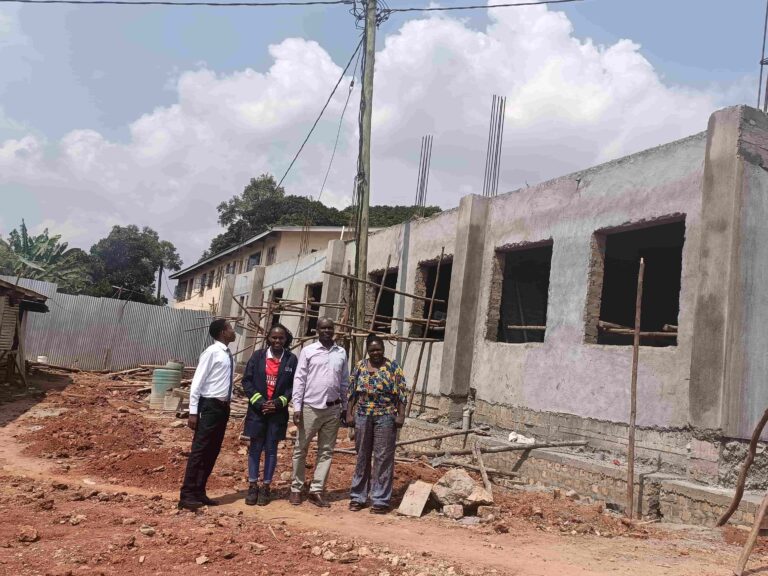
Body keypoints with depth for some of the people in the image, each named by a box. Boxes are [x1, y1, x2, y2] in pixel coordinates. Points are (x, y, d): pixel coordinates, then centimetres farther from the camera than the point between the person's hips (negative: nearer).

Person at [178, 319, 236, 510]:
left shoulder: (229, 355, 12)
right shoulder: (211, 353, -12)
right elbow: (196, 383, -13)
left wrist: (227, 404, 12)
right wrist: (193, 412, -16)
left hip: (223, 407, 8)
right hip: (210, 406, -8)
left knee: (212, 452, 12)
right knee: (199, 451, -5)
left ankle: (199, 492, 20)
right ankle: (187, 495, 0)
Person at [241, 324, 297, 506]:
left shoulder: (291, 359, -2)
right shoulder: (258, 356, 1)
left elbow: (294, 385, -2)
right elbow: (247, 381, 0)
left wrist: (279, 402, -12)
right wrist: (259, 401, -10)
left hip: (278, 412, -1)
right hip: (257, 409, 1)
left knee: (271, 450, 7)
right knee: (255, 448, 7)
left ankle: (265, 487, 17)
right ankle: (253, 486, 18)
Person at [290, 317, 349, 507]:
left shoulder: (341, 353, 6)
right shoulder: (308, 351, -2)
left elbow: (344, 382, 11)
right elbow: (299, 380, -4)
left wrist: (344, 406, 10)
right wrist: (297, 407, -9)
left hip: (333, 409, 3)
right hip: (310, 407, -3)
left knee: (326, 451, 7)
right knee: (301, 449, 5)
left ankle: (316, 490, 15)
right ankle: (296, 489, 17)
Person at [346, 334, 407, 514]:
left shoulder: (393, 367, 0)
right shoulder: (360, 366, 8)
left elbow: (402, 393, -2)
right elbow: (352, 392, 10)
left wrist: (401, 415, -9)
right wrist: (349, 413, 5)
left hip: (385, 417, -3)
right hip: (363, 417, 3)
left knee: (383, 458, -1)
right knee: (362, 457, 10)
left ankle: (381, 500, 7)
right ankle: (358, 497, 20)